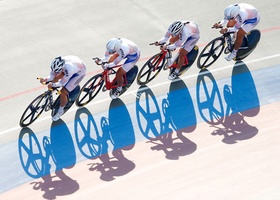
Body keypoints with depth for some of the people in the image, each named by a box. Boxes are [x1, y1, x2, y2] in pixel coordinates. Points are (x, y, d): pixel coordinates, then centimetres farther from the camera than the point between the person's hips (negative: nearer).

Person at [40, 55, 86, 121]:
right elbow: (52, 75, -15)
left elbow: (62, 83, -29)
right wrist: (45, 79, -33)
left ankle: (60, 111, 17)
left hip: (79, 72, -6)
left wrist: (52, 84, -40)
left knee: (63, 93, -8)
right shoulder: (56, 64, -30)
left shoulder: (69, 69, -45)